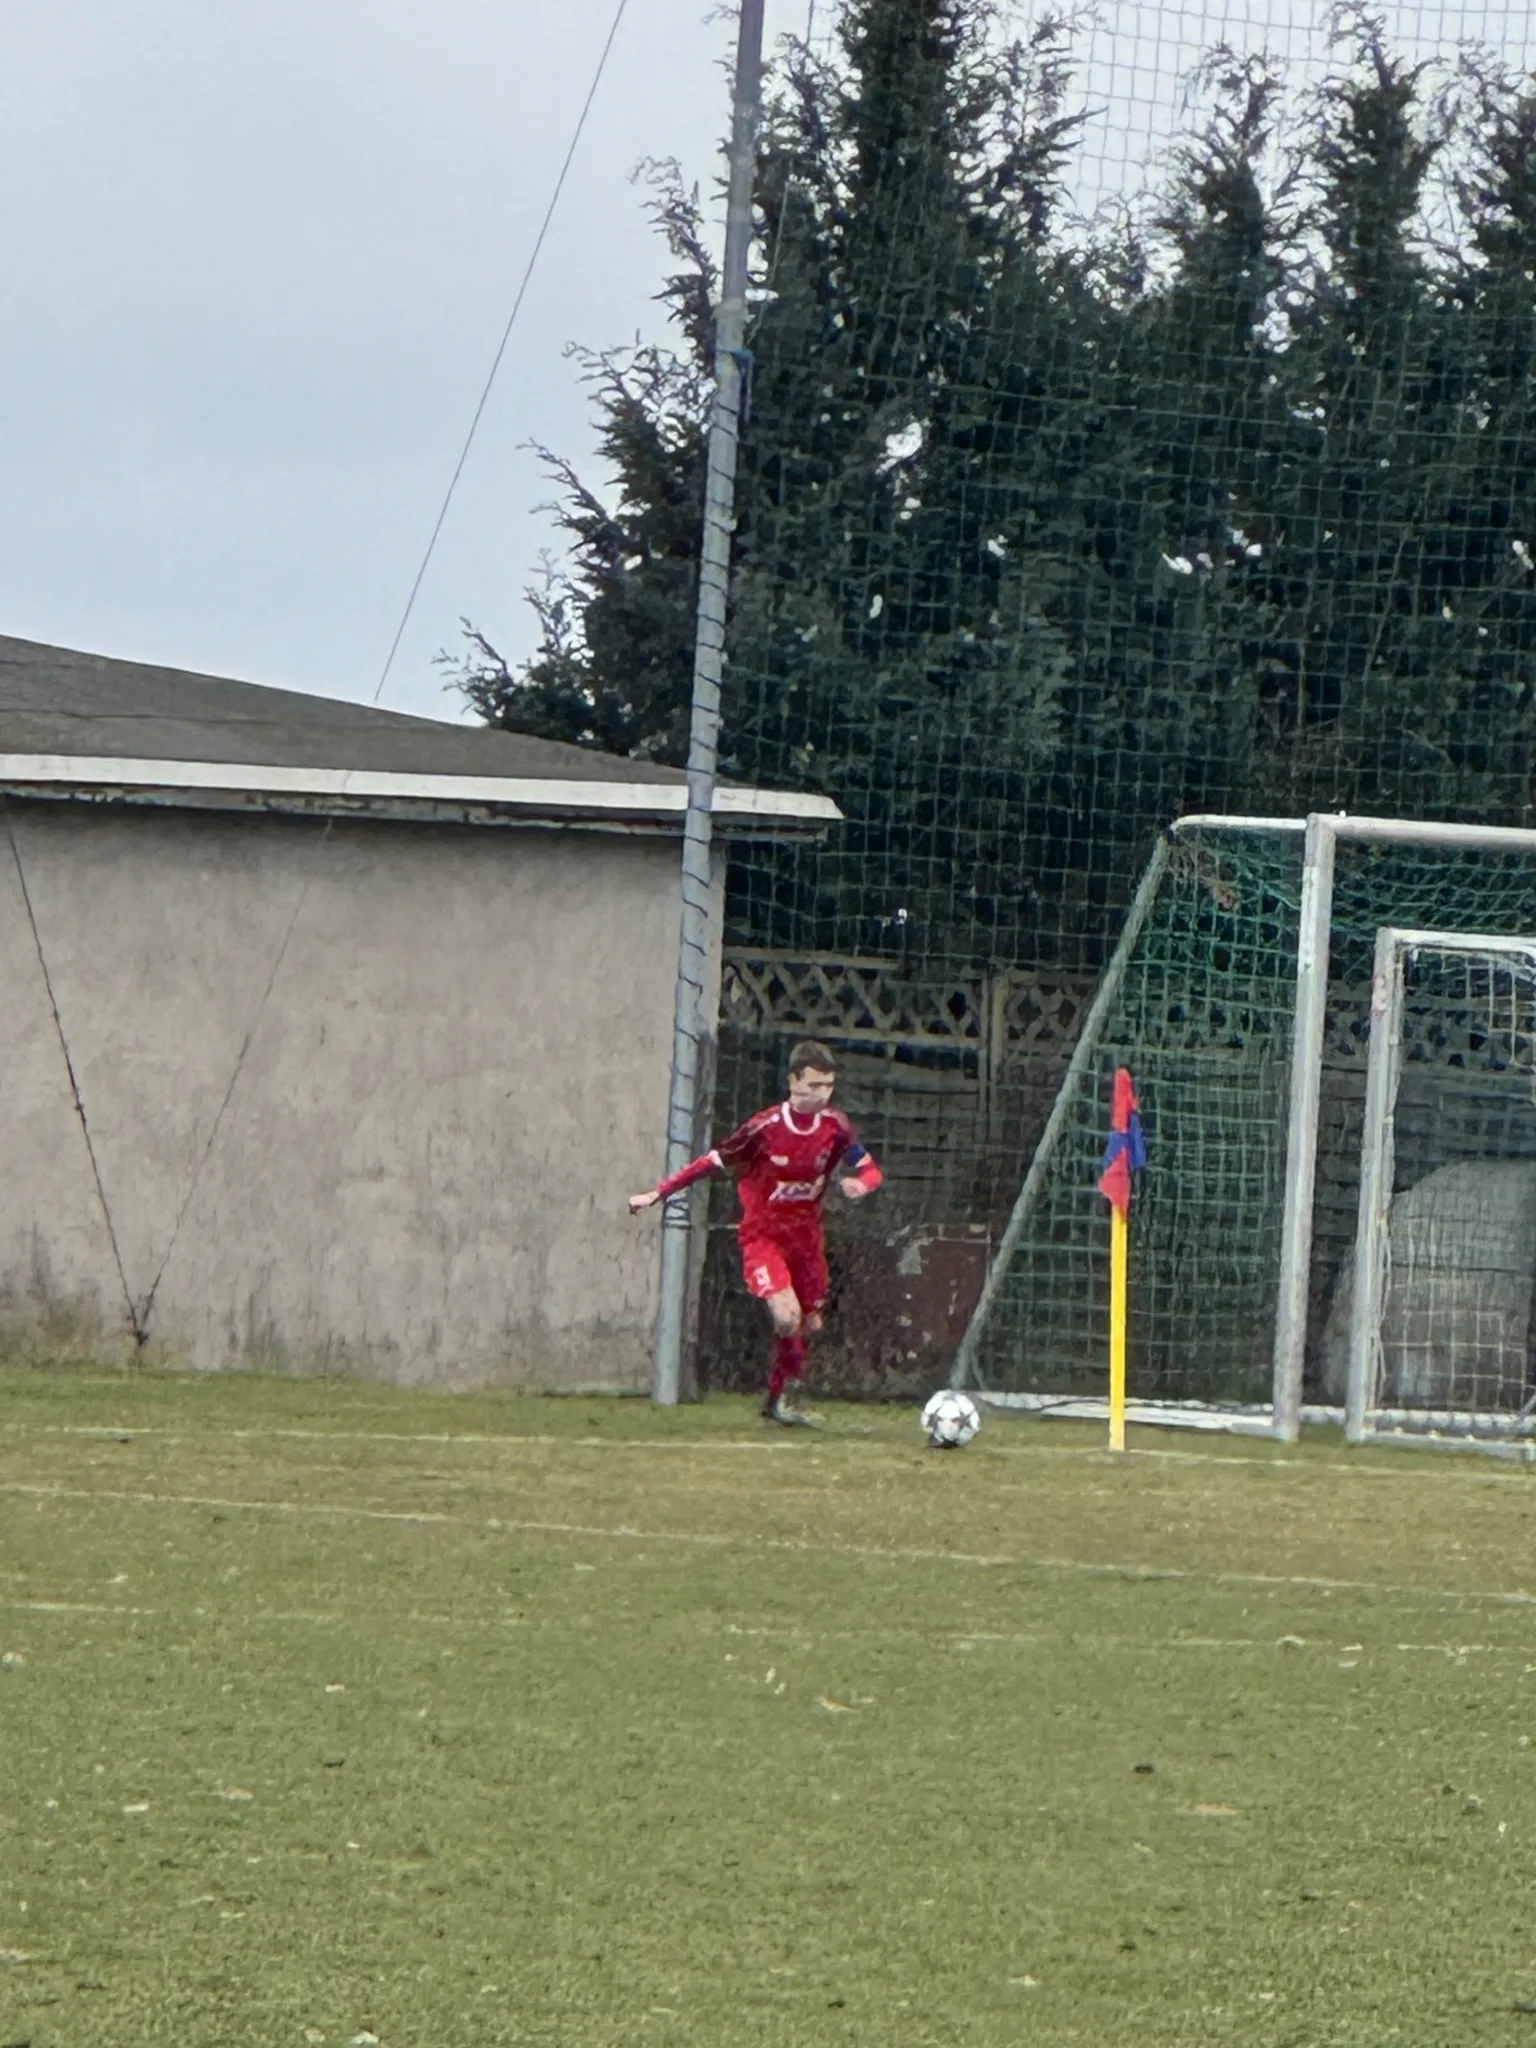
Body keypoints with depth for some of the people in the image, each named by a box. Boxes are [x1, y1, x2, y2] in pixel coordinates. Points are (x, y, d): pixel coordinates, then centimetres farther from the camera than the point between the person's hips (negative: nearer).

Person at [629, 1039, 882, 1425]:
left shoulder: (835, 1126, -9)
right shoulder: (766, 1128, -21)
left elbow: (869, 1171, 0)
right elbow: (713, 1162, -13)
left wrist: (859, 1183, -26)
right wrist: (657, 1194, -11)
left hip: (805, 1235, 5)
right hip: (763, 1234, -5)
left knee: (810, 1322, 10)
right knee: (787, 1314, -24)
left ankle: (776, 1399, 28)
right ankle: (784, 1395, -5)